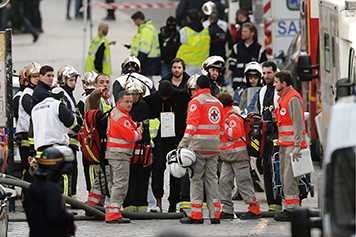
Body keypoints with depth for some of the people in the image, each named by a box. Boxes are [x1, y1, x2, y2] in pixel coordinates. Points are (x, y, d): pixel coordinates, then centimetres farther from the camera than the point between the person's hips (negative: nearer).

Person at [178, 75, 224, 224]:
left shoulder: (196, 101, -6)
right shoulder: (218, 103, 14)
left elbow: (192, 124, -16)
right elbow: (222, 127, 18)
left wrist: (183, 144, -18)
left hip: (198, 146, -6)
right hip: (214, 148, 6)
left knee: (196, 178, -1)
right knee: (211, 178, 9)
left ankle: (196, 215, -1)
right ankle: (215, 214, 4)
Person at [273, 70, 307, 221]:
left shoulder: (293, 99, -14)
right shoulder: (283, 98, 18)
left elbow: (298, 124, -18)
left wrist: (296, 148, -22)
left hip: (292, 144, -10)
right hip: (284, 144, 10)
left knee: (290, 178, -10)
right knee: (284, 177, 10)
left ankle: (292, 210, -9)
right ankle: (289, 208, 14)